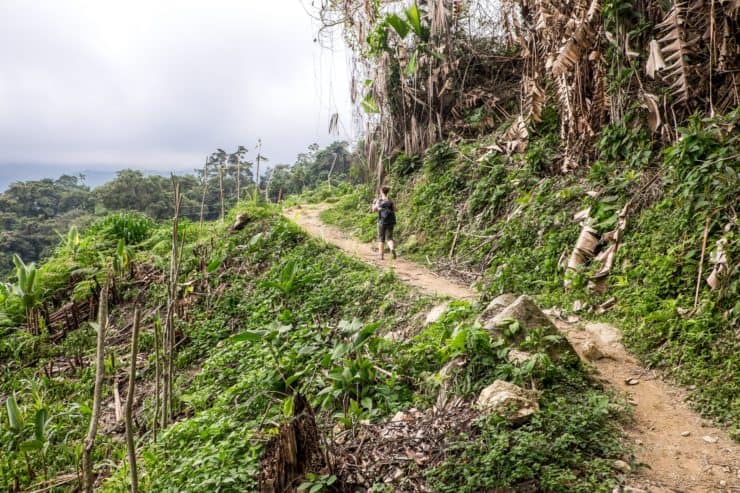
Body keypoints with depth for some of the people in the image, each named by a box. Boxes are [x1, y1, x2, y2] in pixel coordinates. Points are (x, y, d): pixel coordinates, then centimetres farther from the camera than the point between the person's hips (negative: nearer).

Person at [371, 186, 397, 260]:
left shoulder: (378, 201, -6)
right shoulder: (390, 201, -1)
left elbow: (374, 210, 4)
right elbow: (394, 210, 6)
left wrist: (374, 203, 23)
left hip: (382, 222, -1)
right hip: (390, 222, 1)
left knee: (381, 239, 12)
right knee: (389, 238, 8)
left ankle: (381, 255, 12)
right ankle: (392, 249, -22)